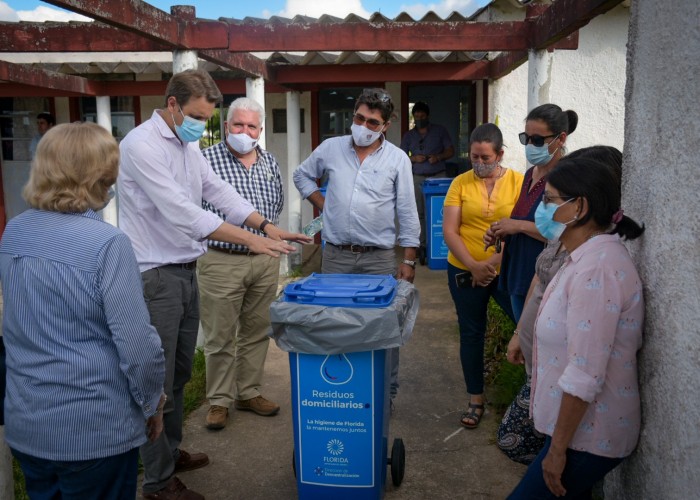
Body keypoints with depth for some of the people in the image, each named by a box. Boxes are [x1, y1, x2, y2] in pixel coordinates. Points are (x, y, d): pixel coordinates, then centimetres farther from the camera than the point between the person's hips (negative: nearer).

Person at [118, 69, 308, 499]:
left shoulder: (188, 144, 11)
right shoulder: (142, 145, -17)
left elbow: (218, 190, 12)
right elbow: (181, 211, -25)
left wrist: (268, 226, 1)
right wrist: (250, 238, -26)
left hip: (185, 271, 9)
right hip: (155, 278, -9)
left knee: (180, 373, 18)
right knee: (159, 382, 1)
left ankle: (171, 452, 36)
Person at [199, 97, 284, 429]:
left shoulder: (270, 162, 10)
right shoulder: (206, 159, -6)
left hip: (265, 262, 5)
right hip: (221, 261, -5)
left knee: (257, 332, 14)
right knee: (220, 337, 4)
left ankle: (249, 393, 30)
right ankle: (219, 400, 20)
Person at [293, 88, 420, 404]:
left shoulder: (398, 159, 0)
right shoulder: (331, 148, 4)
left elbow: (407, 214, 1)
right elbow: (302, 175, 21)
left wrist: (409, 261, -1)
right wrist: (322, 205, 7)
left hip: (379, 258, -1)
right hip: (335, 256, 2)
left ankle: (386, 392, 17)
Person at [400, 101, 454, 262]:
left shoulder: (440, 131, 9)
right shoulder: (408, 135, 14)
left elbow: (450, 151, 8)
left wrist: (438, 157, -11)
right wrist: (414, 159, -8)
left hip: (438, 176, -1)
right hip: (417, 179, 1)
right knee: (420, 213, -3)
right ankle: (422, 246, -1)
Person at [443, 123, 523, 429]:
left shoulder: (518, 182, -5)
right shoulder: (460, 183, -2)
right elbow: (449, 231, -5)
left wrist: (493, 262, -19)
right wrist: (473, 265, -15)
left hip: (506, 270, -1)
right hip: (465, 272, 1)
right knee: (471, 334, 11)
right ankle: (475, 399, 27)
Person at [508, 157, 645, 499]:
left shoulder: (596, 268, -25)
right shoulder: (587, 256, 7)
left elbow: (584, 375, -27)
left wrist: (558, 450, -20)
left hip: (587, 435, -9)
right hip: (578, 425, 9)